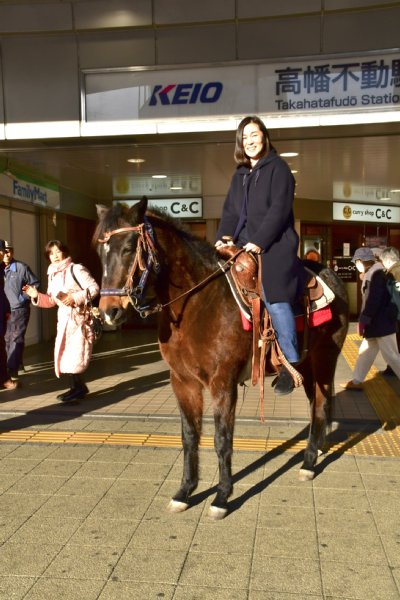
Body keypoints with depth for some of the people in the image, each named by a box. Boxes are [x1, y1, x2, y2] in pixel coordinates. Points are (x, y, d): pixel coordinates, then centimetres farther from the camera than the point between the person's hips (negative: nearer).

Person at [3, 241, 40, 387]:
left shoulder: (21, 267, -6)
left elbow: (35, 284, -1)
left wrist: (24, 297, -7)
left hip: (19, 310, -5)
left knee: (16, 340, -6)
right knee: (7, 340, 13)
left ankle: (12, 374, -6)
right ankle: (14, 366, 30)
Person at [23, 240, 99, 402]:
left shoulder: (76, 269, -9)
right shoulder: (53, 275, 13)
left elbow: (94, 288, -14)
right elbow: (51, 301, 13)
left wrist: (75, 298, -22)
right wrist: (36, 296, -3)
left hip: (79, 317, -8)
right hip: (64, 317, 8)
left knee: (75, 355, -7)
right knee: (65, 354, 10)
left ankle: (78, 387, 5)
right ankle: (78, 387, 20)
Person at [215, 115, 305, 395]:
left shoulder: (278, 167, 0)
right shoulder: (239, 175, 20)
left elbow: (279, 209, -11)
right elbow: (230, 211, 15)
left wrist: (259, 242, -19)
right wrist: (222, 238, -3)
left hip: (273, 248, -7)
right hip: (244, 247, 7)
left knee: (275, 299, -13)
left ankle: (290, 365, -5)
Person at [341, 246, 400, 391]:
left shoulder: (375, 273, -18)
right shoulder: (372, 273, 12)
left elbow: (373, 300, -23)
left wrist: (363, 320, -20)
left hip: (382, 323, -10)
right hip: (377, 322, 10)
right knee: (365, 352, 14)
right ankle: (356, 382, 22)